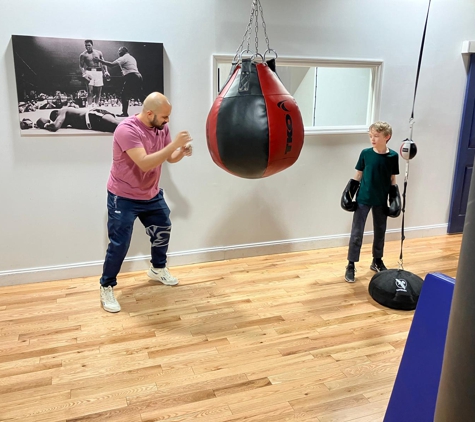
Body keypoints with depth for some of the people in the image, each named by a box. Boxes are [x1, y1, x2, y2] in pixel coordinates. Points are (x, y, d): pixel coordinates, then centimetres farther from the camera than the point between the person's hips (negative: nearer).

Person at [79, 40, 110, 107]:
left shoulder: (98, 53, 10)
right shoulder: (83, 55, 3)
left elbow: (103, 63, 16)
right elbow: (81, 66, 2)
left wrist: (106, 72, 5)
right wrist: (84, 74, -12)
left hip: (98, 72, 3)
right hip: (89, 72, -3)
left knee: (98, 91, 1)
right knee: (90, 91, -13)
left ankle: (96, 106, 9)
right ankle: (89, 106, -15)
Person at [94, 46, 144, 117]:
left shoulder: (123, 58, -1)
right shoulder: (132, 58, 25)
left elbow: (111, 64, -9)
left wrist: (100, 61, -4)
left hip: (131, 78, -8)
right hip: (138, 76, 8)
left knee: (124, 95, 1)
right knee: (141, 96, 10)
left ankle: (125, 113, 1)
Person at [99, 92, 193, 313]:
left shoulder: (162, 127, -5)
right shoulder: (127, 129, -27)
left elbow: (170, 158, 5)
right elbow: (145, 163, -37)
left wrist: (182, 151, -18)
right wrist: (174, 144, -37)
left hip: (152, 195, 8)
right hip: (123, 198, -7)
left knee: (163, 230, 20)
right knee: (119, 244, -4)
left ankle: (158, 269, 44)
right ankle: (106, 287, 15)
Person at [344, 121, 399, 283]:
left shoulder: (393, 156, -5)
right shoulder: (365, 153, -8)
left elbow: (393, 180, 4)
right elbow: (358, 175, 0)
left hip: (381, 201, 2)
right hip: (363, 199, -2)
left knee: (380, 232, 16)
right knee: (356, 233, 0)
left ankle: (377, 261, 34)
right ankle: (351, 265, 9)